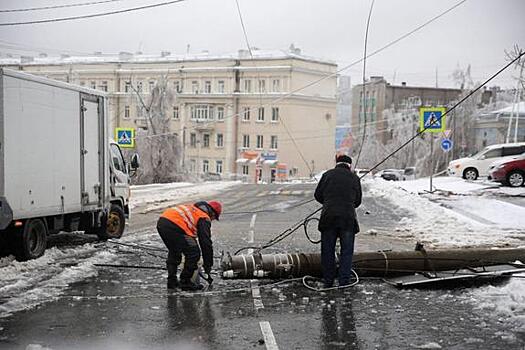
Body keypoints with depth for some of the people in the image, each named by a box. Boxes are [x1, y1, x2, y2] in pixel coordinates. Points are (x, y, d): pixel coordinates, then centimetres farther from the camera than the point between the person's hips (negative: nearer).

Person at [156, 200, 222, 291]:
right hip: (174, 227, -9)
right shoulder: (204, 218, 6)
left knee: (174, 252, 29)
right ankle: (185, 282, 8)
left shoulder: (192, 208, 32)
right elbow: (206, 243, 3)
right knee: (194, 253, 2)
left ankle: (172, 281, 30)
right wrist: (208, 265, 12)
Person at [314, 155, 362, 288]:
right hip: (348, 218, 0)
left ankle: (328, 281, 15)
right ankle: (344, 282, 5)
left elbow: (317, 195, 11)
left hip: (329, 217, 0)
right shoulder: (354, 178, 8)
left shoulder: (327, 175, 7)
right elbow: (358, 201, 13)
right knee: (346, 251, 8)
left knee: (327, 251, 10)